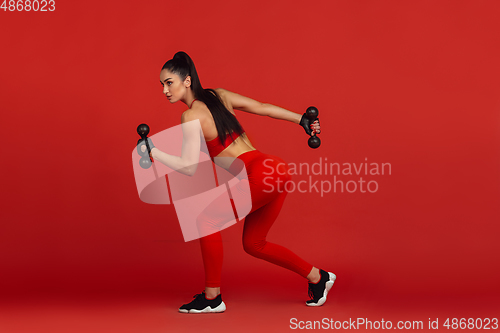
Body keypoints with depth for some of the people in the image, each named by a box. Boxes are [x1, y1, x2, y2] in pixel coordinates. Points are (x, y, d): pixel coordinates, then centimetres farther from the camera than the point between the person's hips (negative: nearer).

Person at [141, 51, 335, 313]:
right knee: (253, 244, 21)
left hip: (261, 175, -9)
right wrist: (302, 120, 18)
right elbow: (262, 107, 13)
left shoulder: (191, 116, -10)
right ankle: (317, 277, 30)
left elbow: (189, 167, -14)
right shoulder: (218, 95, 12)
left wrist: (153, 152, -4)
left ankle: (212, 297, 10)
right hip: (275, 171, 9)